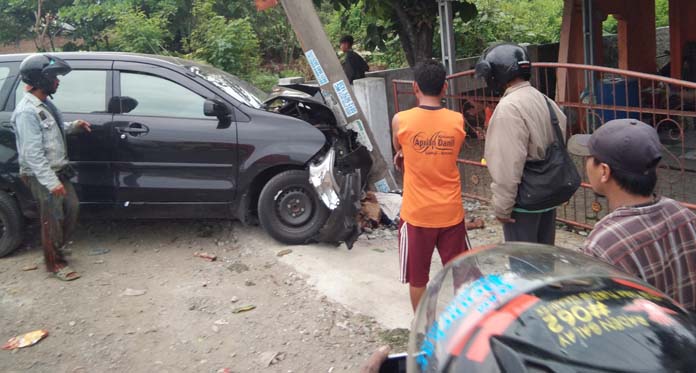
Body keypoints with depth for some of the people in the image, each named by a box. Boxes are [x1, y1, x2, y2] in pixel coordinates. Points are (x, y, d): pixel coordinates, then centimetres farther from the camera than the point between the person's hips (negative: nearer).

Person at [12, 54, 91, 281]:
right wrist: (51, 182, -27)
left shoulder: (44, 104, 7)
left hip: (57, 170, 9)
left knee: (72, 207, 16)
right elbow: (33, 154, -26)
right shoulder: (27, 111, -23)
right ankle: (54, 263, 16)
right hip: (42, 176, -9)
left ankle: (56, 246, 34)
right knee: (52, 219, 1)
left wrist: (74, 126, 8)